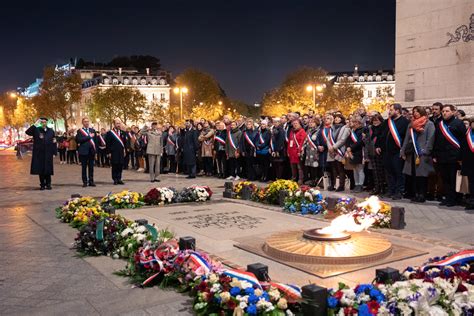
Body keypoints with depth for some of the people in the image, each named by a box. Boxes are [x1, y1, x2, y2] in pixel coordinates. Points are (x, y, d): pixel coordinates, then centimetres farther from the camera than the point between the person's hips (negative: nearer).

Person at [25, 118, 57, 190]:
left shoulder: (51, 131, 7)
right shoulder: (36, 130, 3)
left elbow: (54, 142, 7)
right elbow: (27, 132, -12)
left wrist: (54, 152, 1)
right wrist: (35, 124, -18)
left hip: (48, 154, 1)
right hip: (39, 153, -1)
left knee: (48, 169, 3)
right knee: (40, 169, 2)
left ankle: (48, 184, 12)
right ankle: (42, 184, 11)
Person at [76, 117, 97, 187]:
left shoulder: (92, 130, 12)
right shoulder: (80, 131, 0)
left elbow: (95, 140, 11)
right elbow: (79, 140, -14)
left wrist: (95, 150, 4)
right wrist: (89, 136, -15)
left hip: (91, 151, 3)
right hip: (84, 152, -3)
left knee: (91, 167, 6)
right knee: (84, 167, 3)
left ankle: (91, 181, 11)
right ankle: (85, 182, 8)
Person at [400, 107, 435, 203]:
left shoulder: (429, 124, 0)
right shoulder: (411, 125, 18)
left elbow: (430, 139, -7)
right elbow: (406, 139, 17)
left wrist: (426, 152, -15)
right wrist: (403, 152, 9)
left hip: (422, 154, -6)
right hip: (412, 153, 6)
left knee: (422, 175, -4)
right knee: (414, 175, 5)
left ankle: (422, 195, 0)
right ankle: (416, 194, 11)